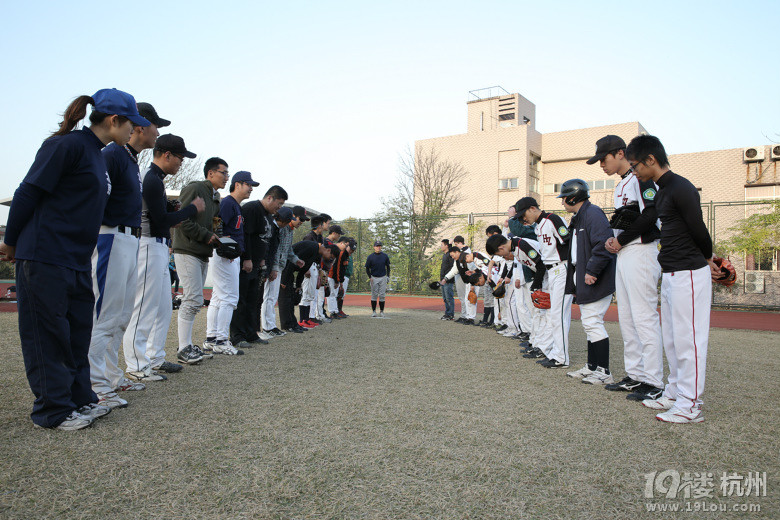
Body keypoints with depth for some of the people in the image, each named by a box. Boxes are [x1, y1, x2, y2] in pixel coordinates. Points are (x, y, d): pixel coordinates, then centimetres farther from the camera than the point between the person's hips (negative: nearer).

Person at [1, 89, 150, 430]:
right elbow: (28, 193, -12)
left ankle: (80, 399, 24)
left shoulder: (97, 154, 16)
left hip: (77, 260, 9)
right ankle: (54, 411, 11)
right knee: (48, 334, 1)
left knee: (78, 333, 13)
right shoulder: (67, 145, -12)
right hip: (45, 258, -9)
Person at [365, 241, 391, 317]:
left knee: (382, 295, 1)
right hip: (374, 278, -1)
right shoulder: (370, 257, -2)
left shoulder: (385, 256, 3)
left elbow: (388, 266, 13)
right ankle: (373, 311, 9)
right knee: (374, 295, 2)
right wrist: (370, 277, -7)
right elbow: (367, 268, 3)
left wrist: (388, 276, 3)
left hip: (383, 278, 1)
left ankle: (381, 311, 9)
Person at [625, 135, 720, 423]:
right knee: (671, 338, 16)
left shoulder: (681, 189, -15)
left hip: (689, 274, -10)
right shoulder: (661, 192, 15)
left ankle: (690, 405, 5)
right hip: (670, 275, 10)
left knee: (688, 338, -4)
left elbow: (699, 231, -12)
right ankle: (674, 393, 27)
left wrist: (707, 260, 2)